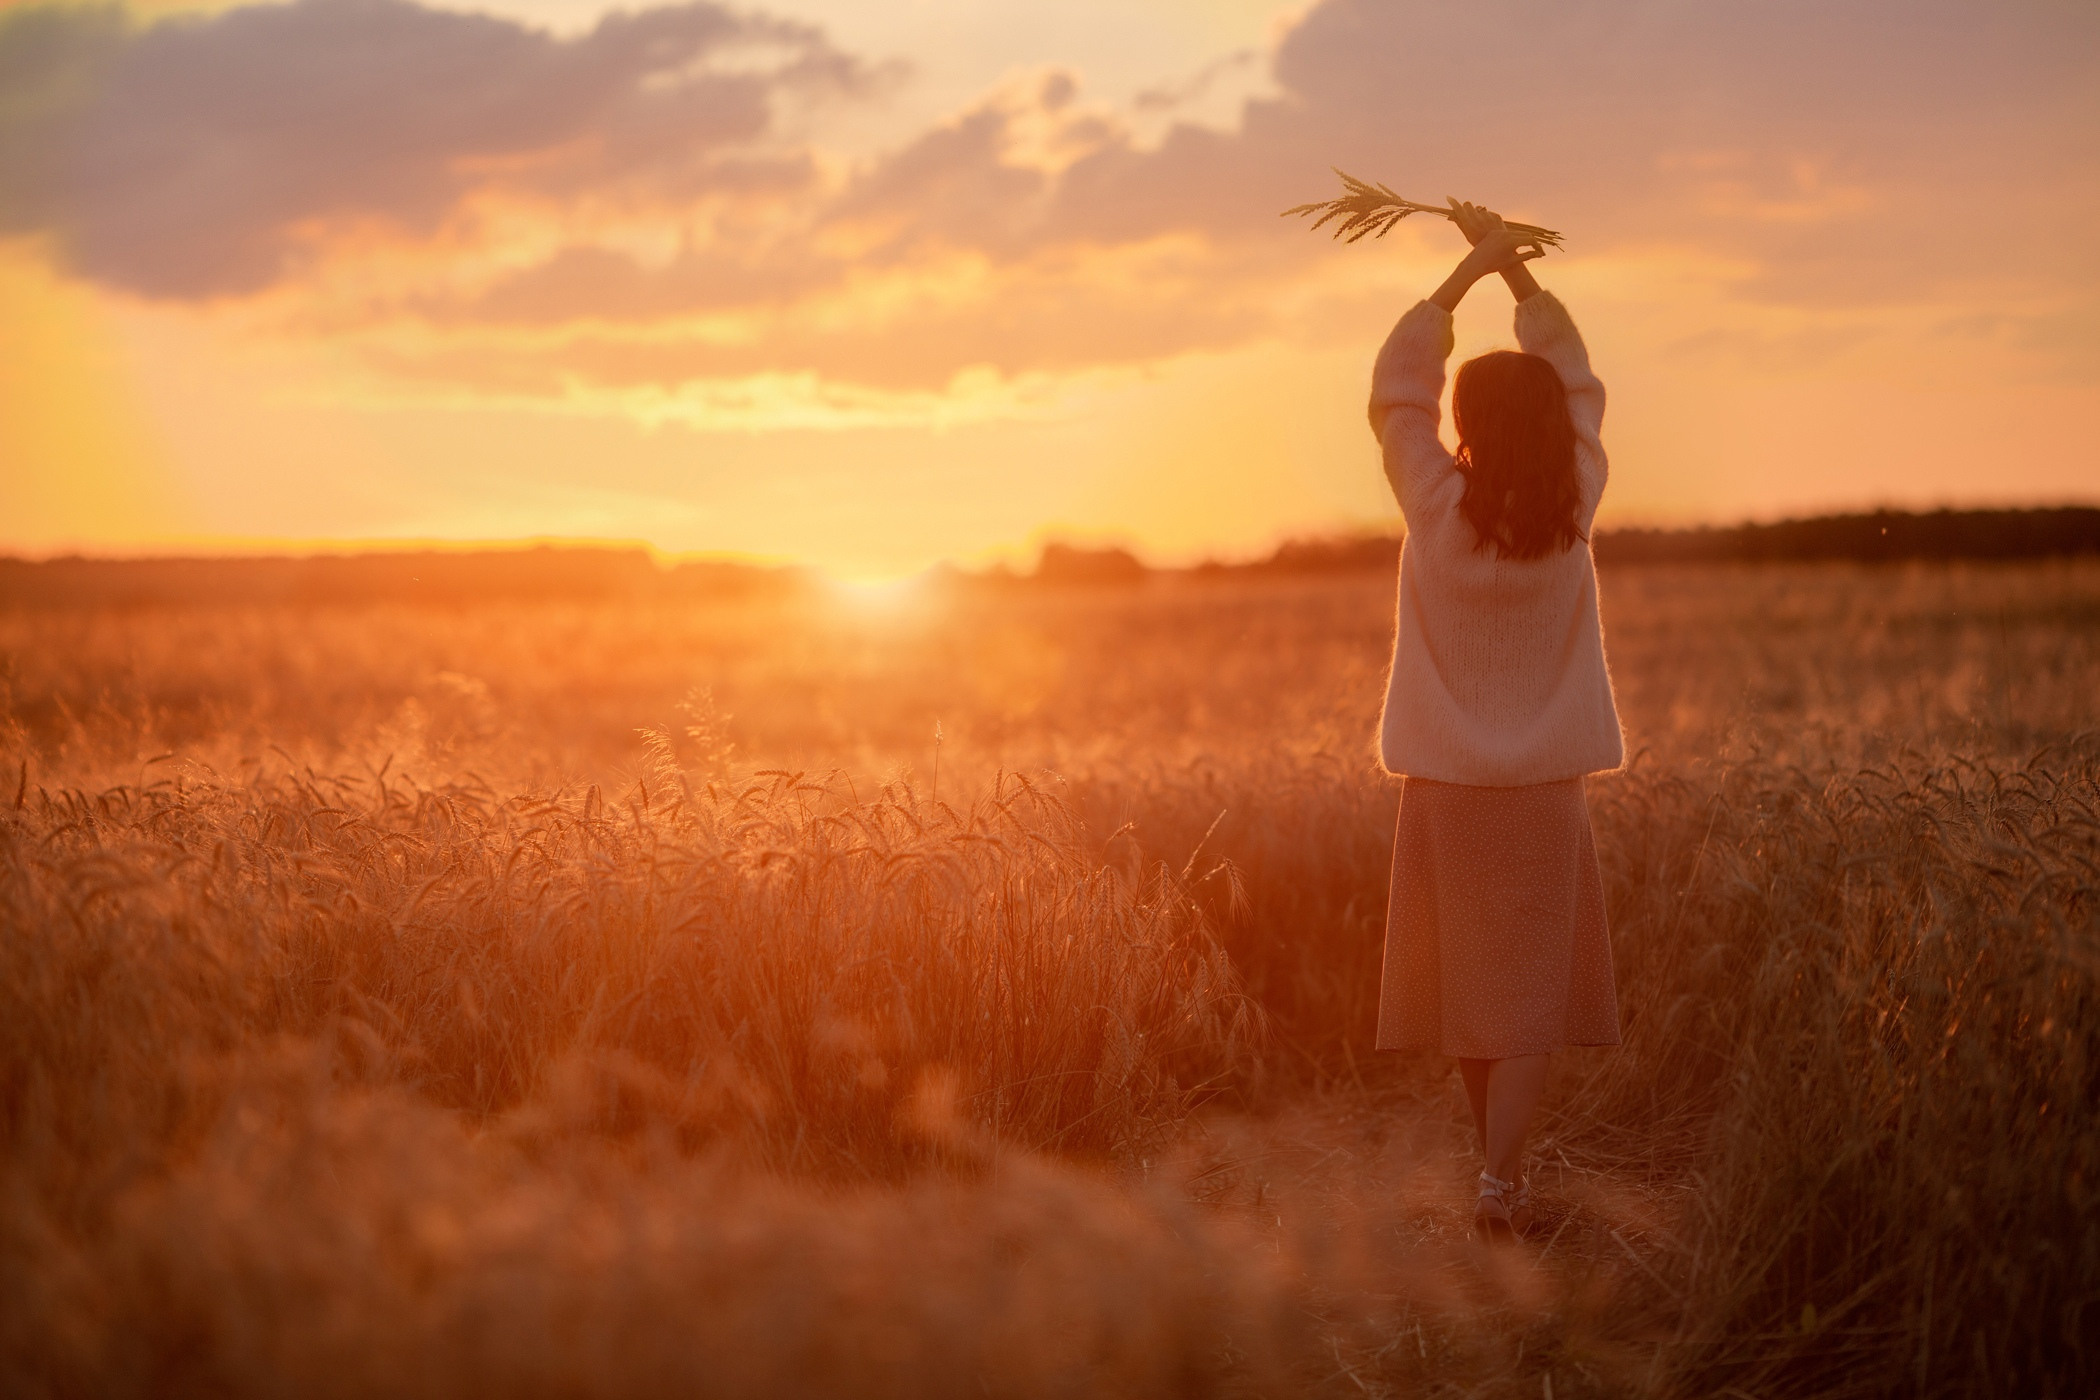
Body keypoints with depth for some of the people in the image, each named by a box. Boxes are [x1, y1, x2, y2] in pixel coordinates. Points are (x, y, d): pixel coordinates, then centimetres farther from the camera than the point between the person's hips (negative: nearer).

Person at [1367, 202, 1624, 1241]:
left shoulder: (1437, 508, -11)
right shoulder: (1573, 509, -6)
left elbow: (1395, 389, 2)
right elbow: (1574, 383, 8)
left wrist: (1469, 271, 7)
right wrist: (1515, 268, 12)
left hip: (1447, 784, 0)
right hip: (1545, 786, 0)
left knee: (1468, 977, 12)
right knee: (1530, 983, 2)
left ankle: (1501, 1164, 23)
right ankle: (1500, 1176, -12)